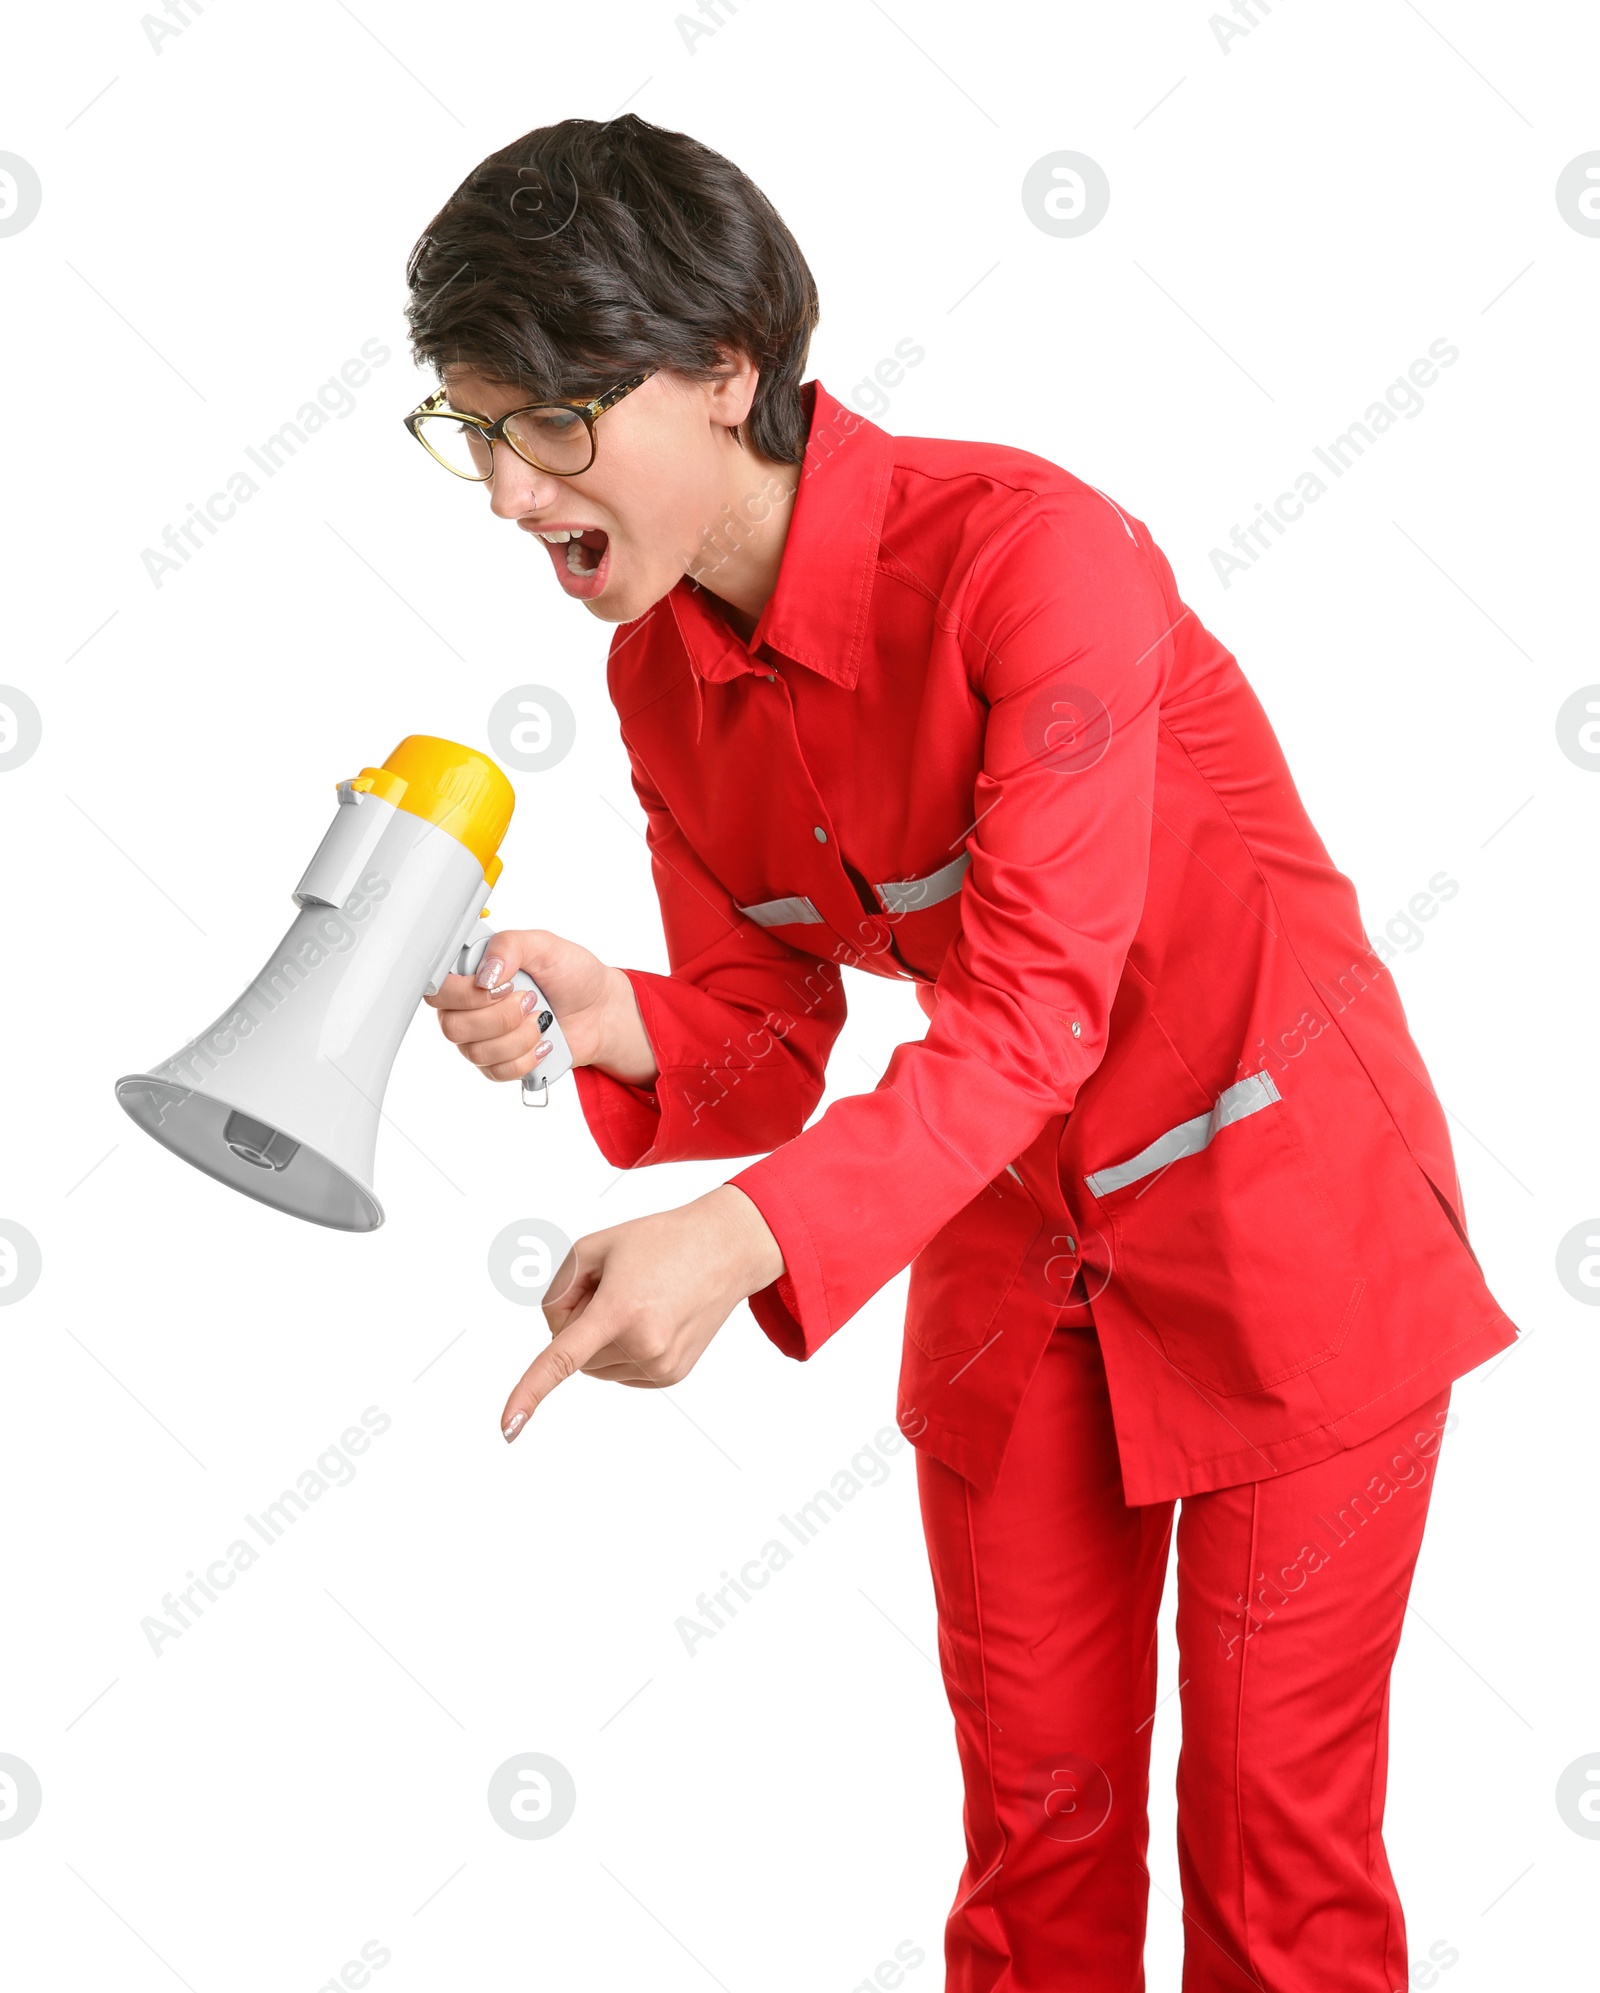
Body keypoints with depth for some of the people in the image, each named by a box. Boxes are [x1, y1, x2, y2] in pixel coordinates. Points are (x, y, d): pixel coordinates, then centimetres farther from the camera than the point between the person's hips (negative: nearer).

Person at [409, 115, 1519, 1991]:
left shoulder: (1027, 550, -26)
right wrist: (611, 1025, -24)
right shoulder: (661, 674, -4)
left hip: (1288, 1246, -6)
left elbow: (1030, 1016, -31)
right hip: (1013, 1259, 6)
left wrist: (744, 1237, -43)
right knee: (1034, 1821, 14)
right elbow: (769, 1038, -2)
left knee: (1276, 1838, 5)